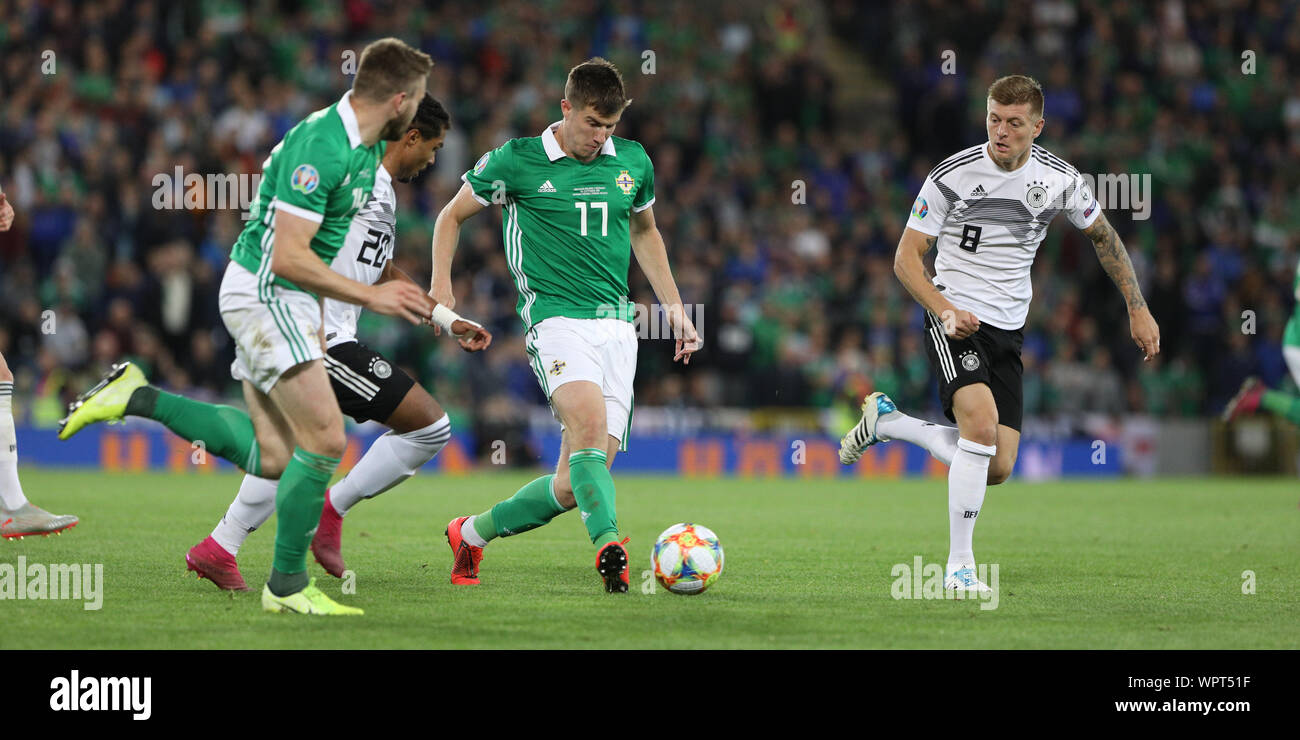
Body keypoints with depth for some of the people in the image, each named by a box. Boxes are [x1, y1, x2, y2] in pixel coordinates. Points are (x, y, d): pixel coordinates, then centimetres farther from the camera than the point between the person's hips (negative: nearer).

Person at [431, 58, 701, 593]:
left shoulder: (633, 162, 11)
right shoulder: (518, 161, -1)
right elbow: (453, 214, 12)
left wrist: (673, 304, 23)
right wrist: (440, 285, -1)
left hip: (616, 325, 4)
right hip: (556, 317, -4)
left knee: (576, 483, -1)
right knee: (589, 422, -33)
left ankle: (470, 533, 19)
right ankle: (609, 544, -46)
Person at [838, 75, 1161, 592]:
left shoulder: (1059, 179, -1)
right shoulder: (952, 175, -11)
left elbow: (1103, 235, 17)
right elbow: (906, 259, -7)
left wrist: (1137, 308, 13)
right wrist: (945, 310, -23)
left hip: (1008, 334, 5)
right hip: (955, 321, -5)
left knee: (998, 468, -1)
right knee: (982, 421, -29)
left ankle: (887, 422, 22)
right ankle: (959, 565, -20)